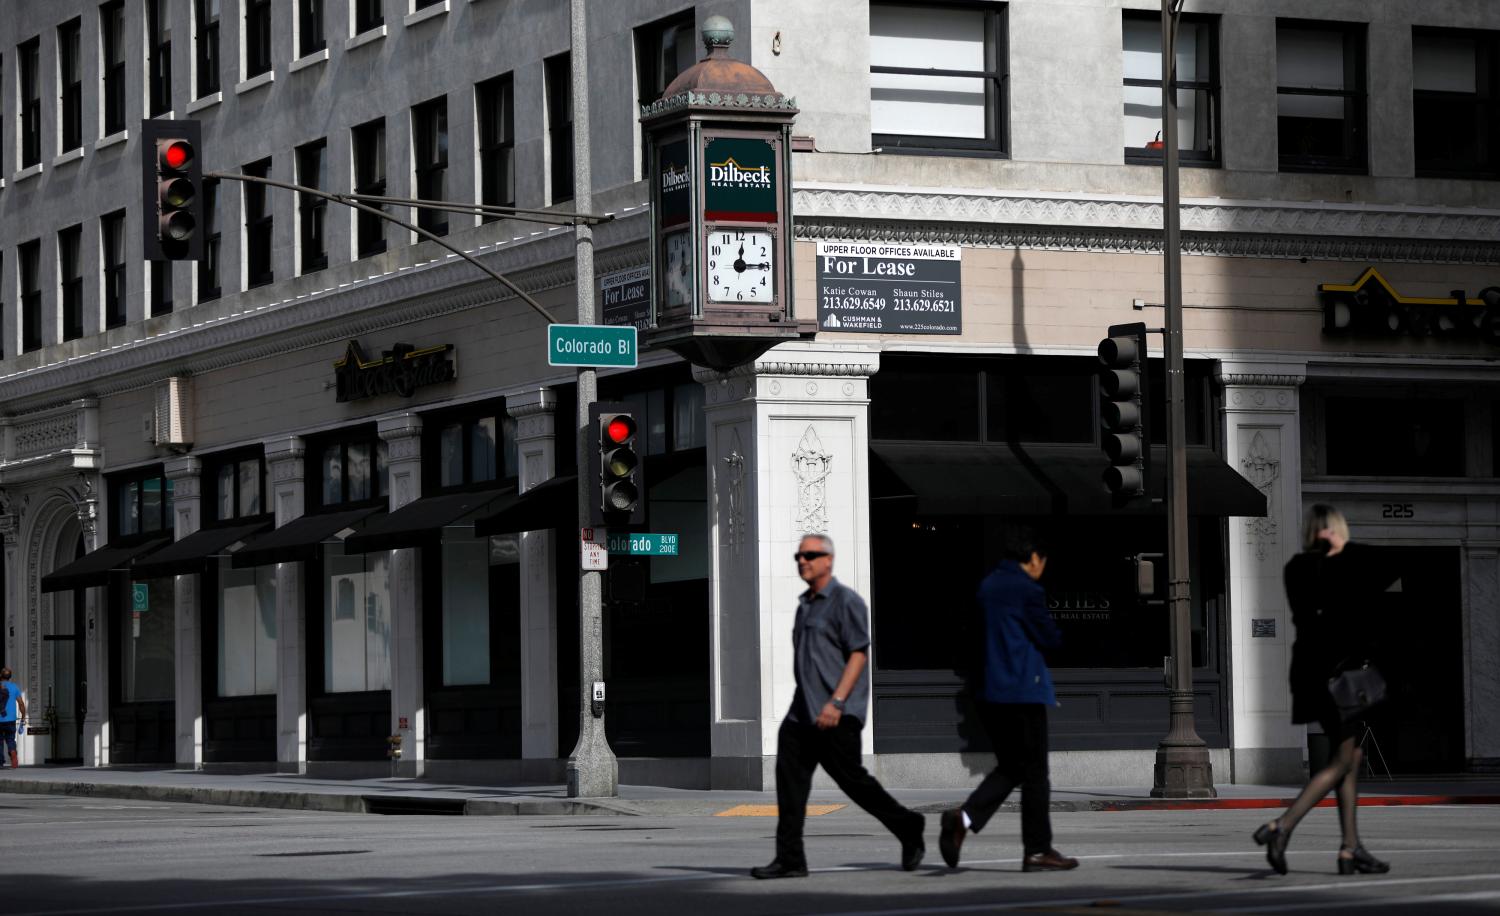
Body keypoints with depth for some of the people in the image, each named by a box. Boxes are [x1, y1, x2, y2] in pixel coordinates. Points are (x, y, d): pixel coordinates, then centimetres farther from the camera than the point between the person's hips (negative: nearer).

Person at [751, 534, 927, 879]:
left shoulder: (846, 601, -8)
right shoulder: (805, 605, 18)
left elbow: (859, 654, -15)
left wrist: (836, 702, -23)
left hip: (837, 714, -8)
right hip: (803, 713, 8)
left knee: (851, 779, -4)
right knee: (789, 776, -4)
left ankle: (909, 829, 15)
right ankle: (789, 860, -6)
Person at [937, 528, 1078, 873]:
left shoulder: (987, 586, 14)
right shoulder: (1027, 589, -12)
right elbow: (1050, 638, -8)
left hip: (989, 692, 8)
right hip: (1022, 690, -8)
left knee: (1009, 766, 15)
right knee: (1034, 772, 1)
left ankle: (965, 817, -6)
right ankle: (1038, 850, 5)